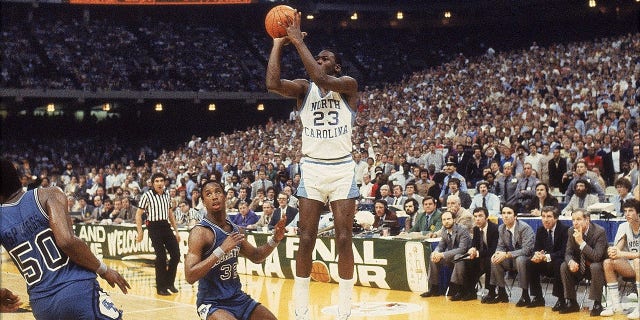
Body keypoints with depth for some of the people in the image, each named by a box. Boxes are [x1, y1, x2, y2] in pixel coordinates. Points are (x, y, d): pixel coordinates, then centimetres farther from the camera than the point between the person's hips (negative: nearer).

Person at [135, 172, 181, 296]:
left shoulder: (167, 196, 10)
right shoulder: (147, 196, -7)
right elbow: (138, 214, -5)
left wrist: (176, 231, 16)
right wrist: (140, 232, -11)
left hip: (166, 226, 6)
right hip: (154, 227, -6)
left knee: (176, 255, 1)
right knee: (161, 257, -8)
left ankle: (169, 282, 18)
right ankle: (161, 287, 3)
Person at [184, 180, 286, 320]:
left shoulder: (235, 230, 6)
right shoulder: (200, 232, -16)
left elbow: (255, 257, 23)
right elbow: (189, 276, -25)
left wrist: (274, 240, 4)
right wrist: (221, 250, -31)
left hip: (238, 298, 7)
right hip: (212, 303, -7)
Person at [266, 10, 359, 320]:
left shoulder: (348, 85, -2)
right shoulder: (304, 88, 5)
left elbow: (322, 80, -24)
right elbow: (273, 83, -16)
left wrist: (298, 41, -21)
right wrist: (278, 43, -13)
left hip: (342, 169, -2)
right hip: (312, 169, 2)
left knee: (344, 240, -3)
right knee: (306, 240, -2)